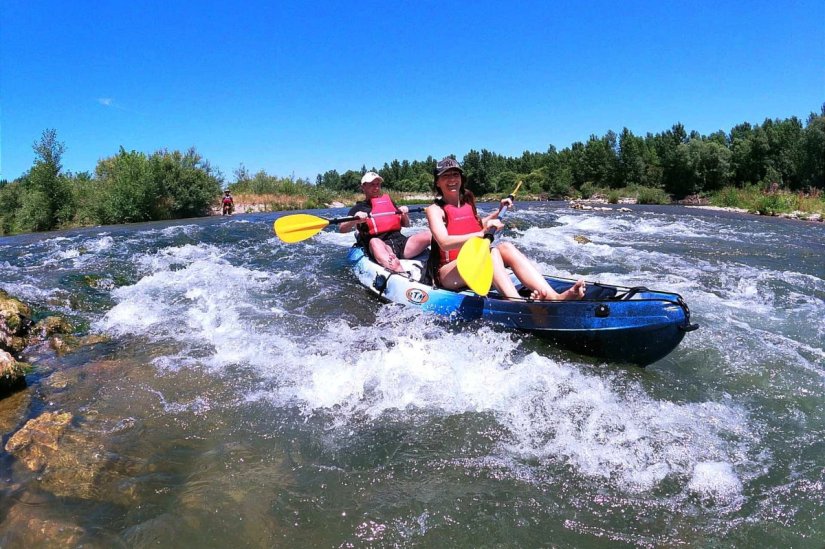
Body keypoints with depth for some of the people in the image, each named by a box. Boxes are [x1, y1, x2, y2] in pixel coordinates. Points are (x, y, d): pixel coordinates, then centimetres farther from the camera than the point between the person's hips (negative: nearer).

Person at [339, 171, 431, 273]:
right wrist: (355, 221, -17)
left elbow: (406, 224, 29)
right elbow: (342, 229, 2)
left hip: (400, 241, 5)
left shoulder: (389, 201, 27)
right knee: (375, 242, -41)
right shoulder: (359, 207, 15)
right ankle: (399, 272, -68)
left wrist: (404, 215, 7)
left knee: (429, 234, -20)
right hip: (380, 245, -5)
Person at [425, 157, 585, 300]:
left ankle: (553, 297, -39)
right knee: (491, 252, -31)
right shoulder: (435, 210, -6)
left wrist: (499, 212, 23)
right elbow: (444, 243, -24)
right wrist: (481, 234, -35)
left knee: (506, 247, -21)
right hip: (448, 274, -6)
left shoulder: (468, 203, 16)